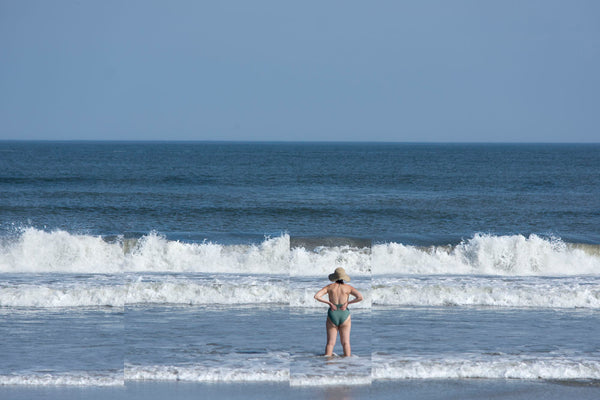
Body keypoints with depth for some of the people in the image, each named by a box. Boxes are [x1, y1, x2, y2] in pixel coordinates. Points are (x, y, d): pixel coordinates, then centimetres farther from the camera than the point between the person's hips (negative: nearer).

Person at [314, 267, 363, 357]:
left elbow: (316, 296, -8)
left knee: (330, 343, 4)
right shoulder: (348, 287, 0)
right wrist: (347, 303, -5)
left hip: (332, 316, 0)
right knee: (345, 343, 5)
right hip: (344, 316, 0)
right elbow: (360, 297, -12)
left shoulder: (330, 287, 1)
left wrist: (329, 303, -6)